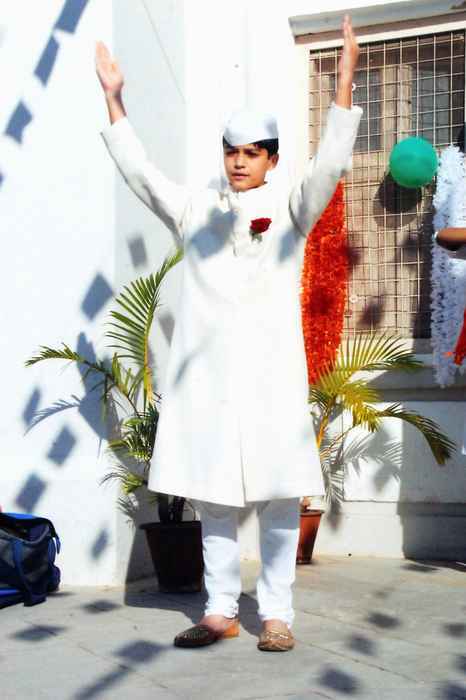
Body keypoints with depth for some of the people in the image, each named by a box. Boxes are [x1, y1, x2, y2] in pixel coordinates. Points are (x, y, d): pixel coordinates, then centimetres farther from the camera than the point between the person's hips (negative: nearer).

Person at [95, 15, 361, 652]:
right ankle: (220, 611, 12)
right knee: (213, 495, 4)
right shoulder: (195, 211, 15)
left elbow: (329, 166, -5)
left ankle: (277, 612, 5)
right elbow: (140, 171, 12)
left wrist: (344, 84, -15)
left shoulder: (290, 209, 9)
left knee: (279, 493, -3)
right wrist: (113, 98, 7)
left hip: (271, 371, -2)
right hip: (205, 372, 2)